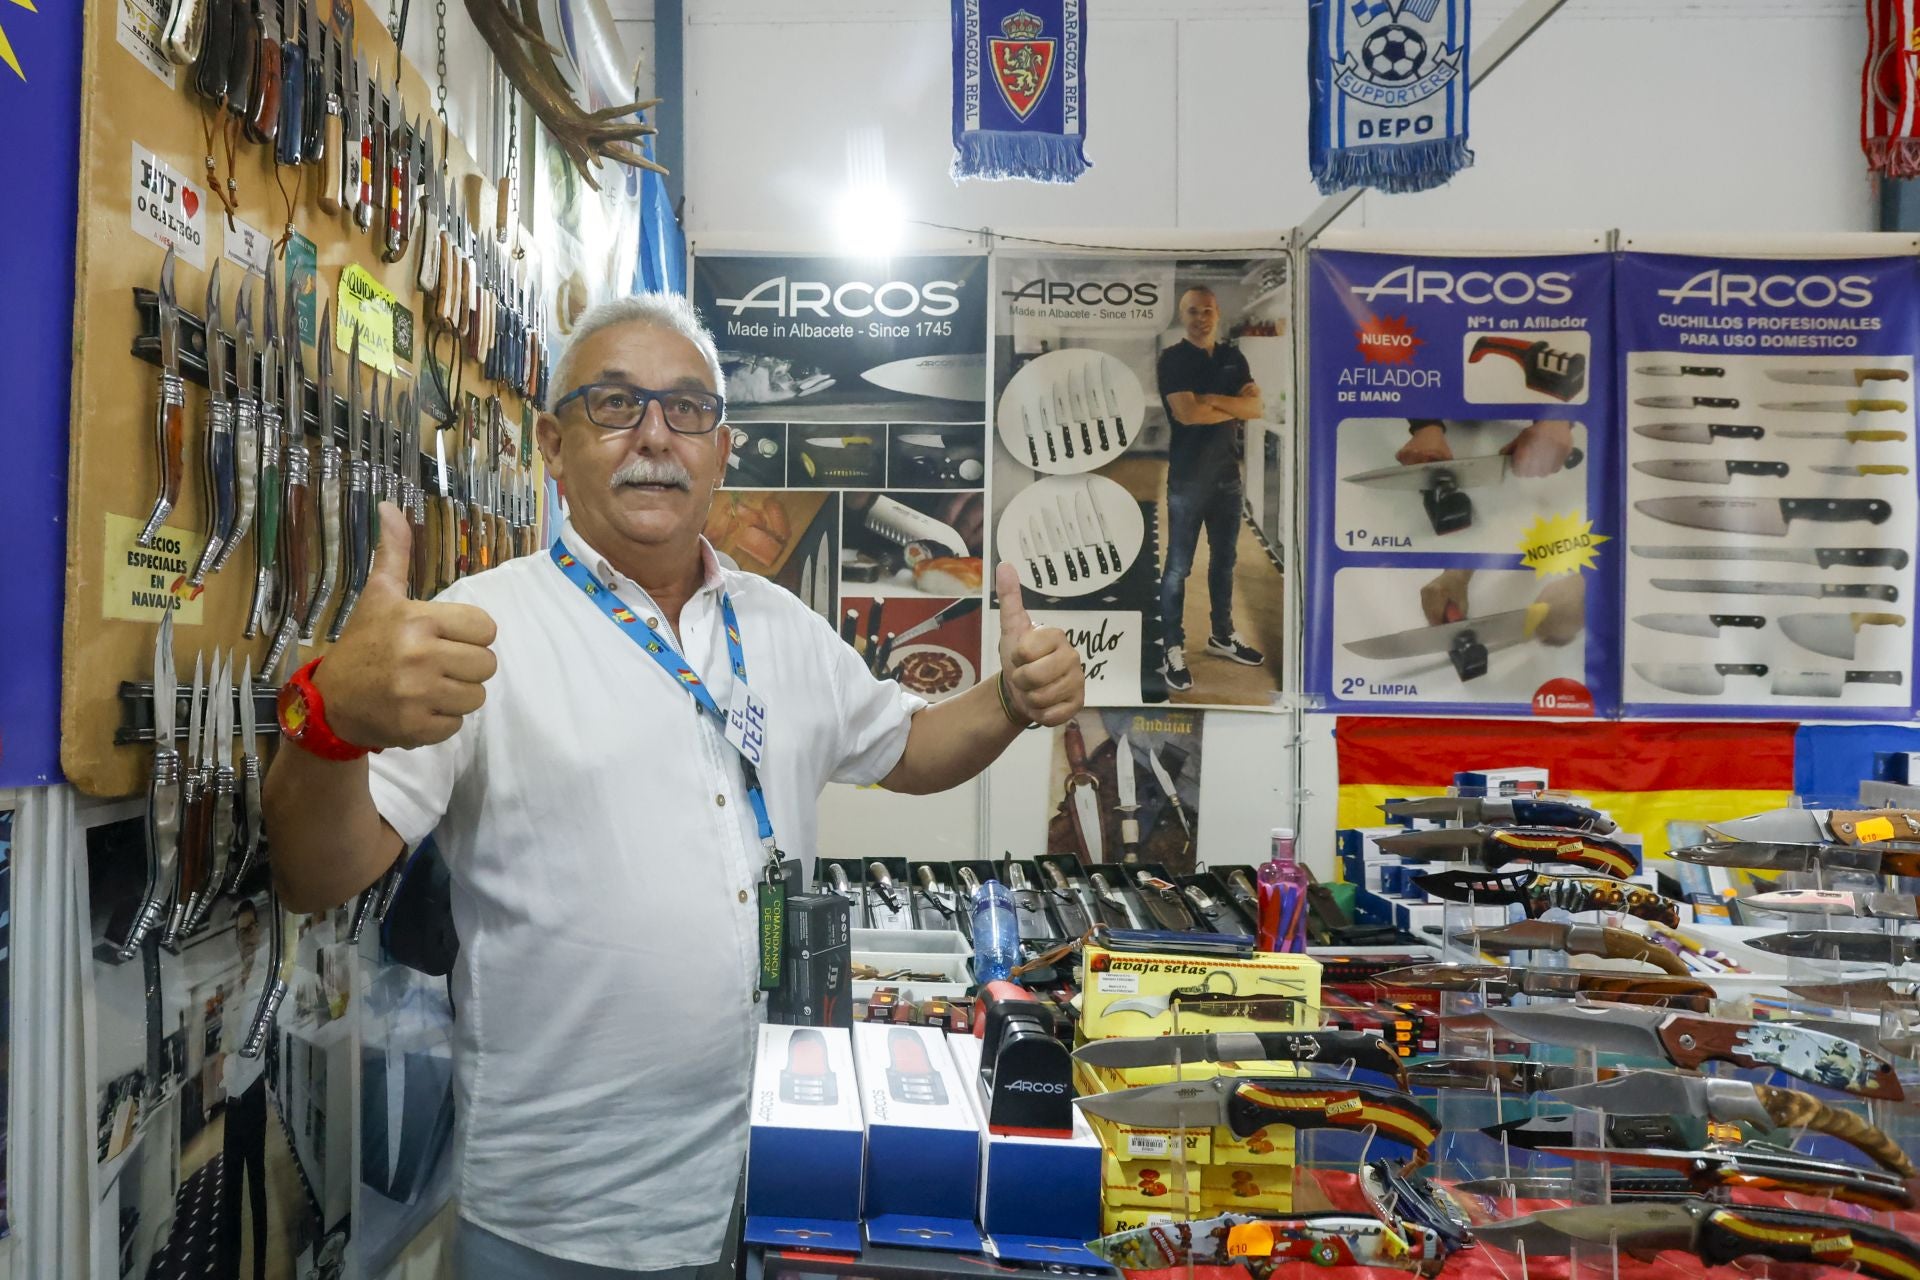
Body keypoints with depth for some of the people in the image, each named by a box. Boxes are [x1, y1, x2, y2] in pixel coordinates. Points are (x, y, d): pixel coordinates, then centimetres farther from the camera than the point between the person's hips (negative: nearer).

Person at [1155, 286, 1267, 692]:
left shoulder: (1233, 357, 9)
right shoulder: (1173, 359, -8)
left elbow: (1256, 406, -2)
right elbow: (1186, 413, -21)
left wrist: (1212, 399, -16)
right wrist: (1234, 408, -8)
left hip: (1227, 473, 6)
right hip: (1188, 477, -6)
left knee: (1224, 559, 16)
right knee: (1179, 566, -2)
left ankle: (1222, 635, 31)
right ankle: (1173, 649, 5)